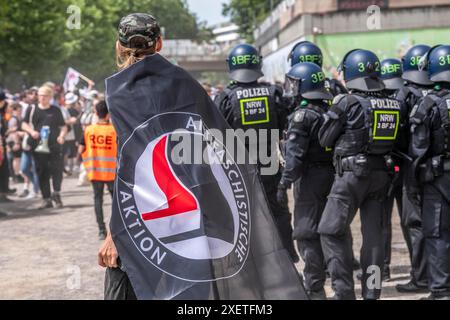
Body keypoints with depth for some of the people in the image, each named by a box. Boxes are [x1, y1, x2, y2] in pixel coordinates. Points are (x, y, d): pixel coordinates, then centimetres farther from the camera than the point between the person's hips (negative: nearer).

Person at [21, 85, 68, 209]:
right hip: (39, 147, 1)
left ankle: (56, 194, 8)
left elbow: (63, 126, 11)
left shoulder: (56, 110, 8)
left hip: (55, 147, -1)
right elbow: (24, 124, 13)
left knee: (57, 171, -7)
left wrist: (62, 135, -9)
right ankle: (46, 199, 10)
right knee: (42, 174, 4)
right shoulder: (32, 110, 9)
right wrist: (31, 131, -7)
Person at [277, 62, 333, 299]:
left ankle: (315, 288, -4)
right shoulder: (331, 112, 10)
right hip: (331, 175, 8)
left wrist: (284, 184, -17)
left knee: (306, 233, -4)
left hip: (310, 177, -8)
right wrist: (337, 176, 19)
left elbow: (295, 154, -18)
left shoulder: (302, 115, -14)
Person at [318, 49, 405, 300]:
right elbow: (397, 142, 11)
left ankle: (344, 290, -2)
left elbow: (325, 139, -2)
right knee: (374, 232, 10)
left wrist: (336, 109, 11)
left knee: (332, 231, 3)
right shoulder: (395, 105, 4)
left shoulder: (348, 103, -11)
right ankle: (372, 291, 12)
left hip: (352, 174, -5)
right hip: (381, 173, 6)